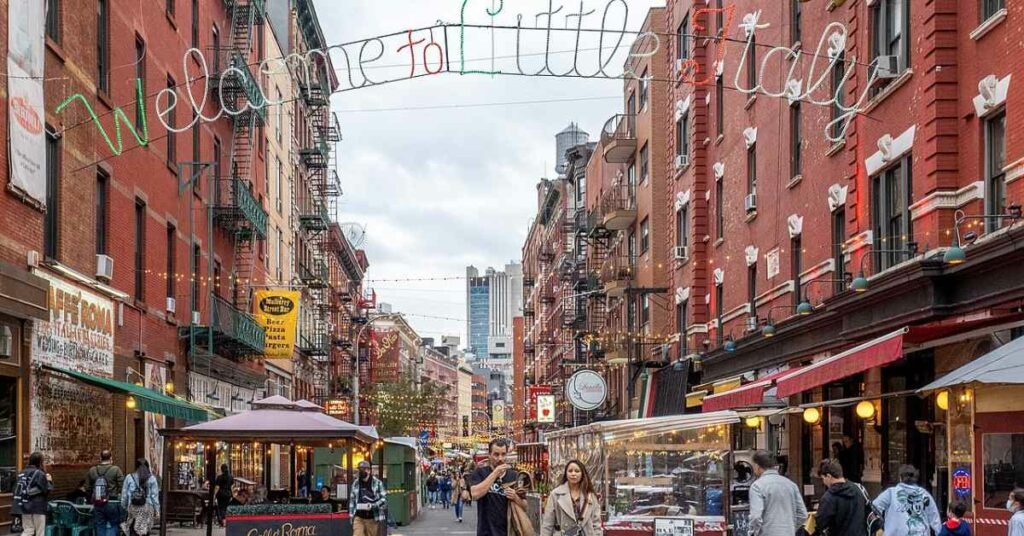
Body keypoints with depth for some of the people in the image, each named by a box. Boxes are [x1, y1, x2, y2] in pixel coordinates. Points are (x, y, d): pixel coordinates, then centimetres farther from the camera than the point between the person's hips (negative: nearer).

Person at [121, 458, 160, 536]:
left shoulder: (129, 477, 3)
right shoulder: (152, 478, 1)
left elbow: (124, 495, 5)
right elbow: (155, 496, 0)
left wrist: (124, 508, 15)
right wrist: (157, 510, 5)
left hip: (133, 508, 0)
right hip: (147, 508, 0)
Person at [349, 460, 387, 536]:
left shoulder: (377, 483, -4)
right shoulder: (356, 483, 7)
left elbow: (384, 499, -6)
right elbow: (352, 500, 11)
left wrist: (372, 505, -20)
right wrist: (351, 516, 8)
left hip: (372, 518, -2)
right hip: (358, 518, 2)